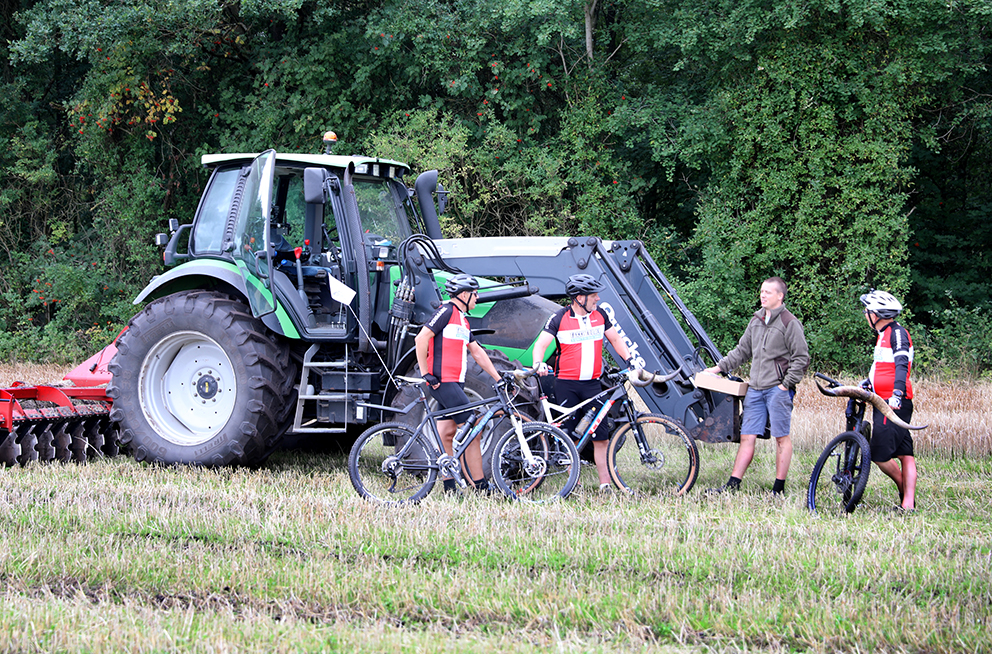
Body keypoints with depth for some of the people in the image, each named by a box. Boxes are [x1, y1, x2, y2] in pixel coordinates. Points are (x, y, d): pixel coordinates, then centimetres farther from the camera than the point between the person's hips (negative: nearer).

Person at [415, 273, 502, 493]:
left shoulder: (462, 320, 21)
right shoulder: (446, 311, -9)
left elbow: (478, 352, 23)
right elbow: (421, 339, -16)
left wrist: (498, 378, 20)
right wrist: (426, 375, -16)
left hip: (454, 383, 10)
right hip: (443, 382, -10)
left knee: (447, 434, 8)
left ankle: (448, 487, 8)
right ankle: (481, 488, -7)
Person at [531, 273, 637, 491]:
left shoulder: (600, 315, 8)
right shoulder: (559, 319, -5)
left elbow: (614, 339, 18)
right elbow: (541, 343, -9)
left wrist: (628, 360, 7)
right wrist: (538, 362, -29)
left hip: (592, 384, 3)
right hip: (567, 385, -3)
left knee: (600, 435, -3)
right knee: (571, 436, 1)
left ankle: (605, 483, -1)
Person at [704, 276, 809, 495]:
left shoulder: (789, 323, -5)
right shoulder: (757, 320, 17)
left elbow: (801, 358, -6)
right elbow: (742, 350, 25)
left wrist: (786, 384, -10)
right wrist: (719, 367, 17)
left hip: (777, 389, -6)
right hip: (755, 388, 6)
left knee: (781, 438, -1)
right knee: (747, 437, 3)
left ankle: (779, 488, 3)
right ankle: (733, 485, 2)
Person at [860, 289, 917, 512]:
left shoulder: (897, 332, -9)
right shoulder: (884, 334, 20)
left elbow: (902, 364, -22)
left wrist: (897, 393, -33)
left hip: (895, 403, -10)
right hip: (884, 402, 10)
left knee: (880, 454, -12)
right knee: (904, 453, 4)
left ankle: (906, 495, 1)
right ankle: (908, 502, 1)